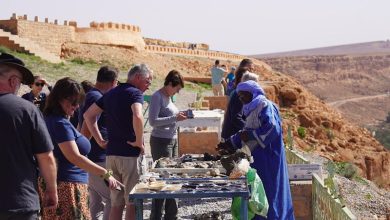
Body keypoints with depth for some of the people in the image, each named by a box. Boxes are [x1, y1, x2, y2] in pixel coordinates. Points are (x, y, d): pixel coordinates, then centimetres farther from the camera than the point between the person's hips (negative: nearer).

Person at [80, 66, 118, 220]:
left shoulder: (90, 96, 16)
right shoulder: (97, 98, -15)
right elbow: (86, 130, -21)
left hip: (93, 159, 10)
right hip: (98, 160, -10)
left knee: (96, 201, 13)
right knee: (112, 200, -6)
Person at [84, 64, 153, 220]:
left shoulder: (110, 94, 14)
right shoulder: (135, 93, -10)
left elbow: (88, 115, 17)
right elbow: (137, 117, -30)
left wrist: (100, 140, 12)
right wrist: (139, 142, -16)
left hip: (111, 154, 7)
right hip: (130, 155, -7)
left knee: (116, 204, 12)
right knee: (133, 203, 2)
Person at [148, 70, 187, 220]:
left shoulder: (168, 97, 11)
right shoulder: (157, 97, -13)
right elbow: (153, 121, -20)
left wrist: (179, 116, 2)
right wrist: (174, 118, -21)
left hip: (172, 140, 9)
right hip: (161, 141, -9)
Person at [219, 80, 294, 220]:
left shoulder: (265, 106, -11)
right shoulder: (253, 109, 18)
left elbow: (272, 127, -24)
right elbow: (246, 132, 27)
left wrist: (250, 135, -18)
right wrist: (229, 143, 24)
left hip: (266, 159, -9)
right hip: (257, 158, 9)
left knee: (268, 193, -6)